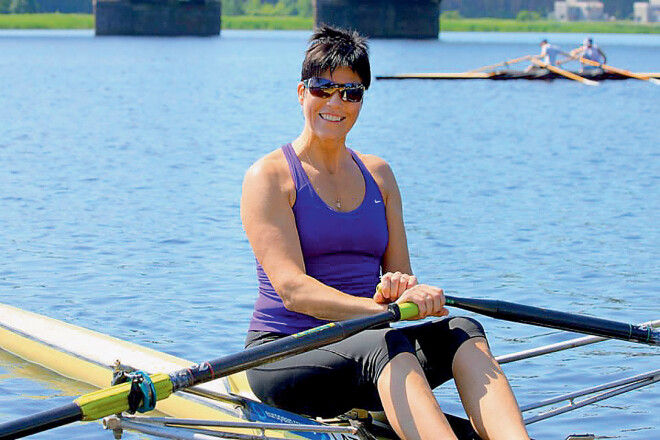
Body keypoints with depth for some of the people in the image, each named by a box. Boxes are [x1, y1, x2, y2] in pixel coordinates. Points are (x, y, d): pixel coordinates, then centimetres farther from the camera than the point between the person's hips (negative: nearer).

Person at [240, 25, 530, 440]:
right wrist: (383, 309, -32)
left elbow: (399, 273, 9)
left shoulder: (378, 174, 16)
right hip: (284, 354, -4)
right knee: (385, 344, -36)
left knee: (462, 332, -26)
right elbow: (291, 289, -16)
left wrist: (401, 287, -18)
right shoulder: (270, 176, -3)